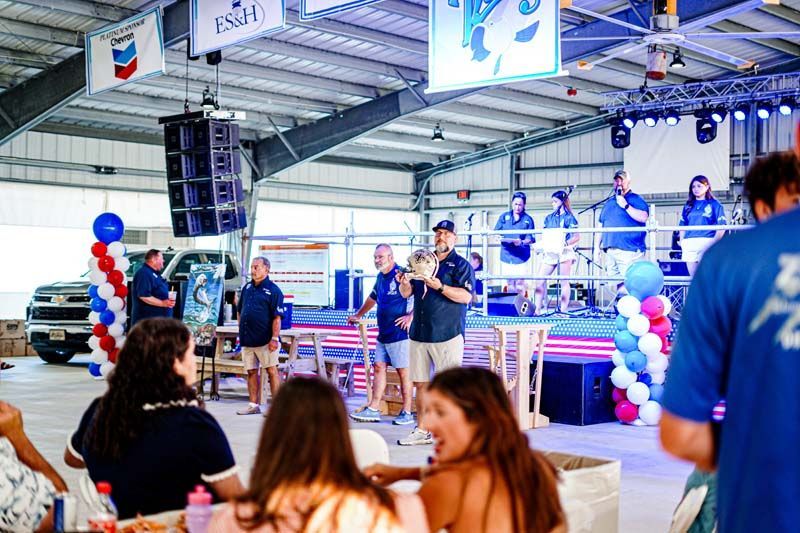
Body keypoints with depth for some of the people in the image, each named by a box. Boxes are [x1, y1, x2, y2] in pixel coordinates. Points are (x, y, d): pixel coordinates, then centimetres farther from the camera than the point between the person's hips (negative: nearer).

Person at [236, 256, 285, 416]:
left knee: (271, 371, -5)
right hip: (247, 339, 7)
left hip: (265, 340, -7)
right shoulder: (247, 288, 13)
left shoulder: (273, 290, -8)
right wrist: (241, 329, 13)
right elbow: (240, 310, 22)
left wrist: (275, 338, -19)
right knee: (252, 372, 10)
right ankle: (253, 405, 17)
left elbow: (277, 317, -13)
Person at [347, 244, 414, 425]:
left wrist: (411, 316, -23)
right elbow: (373, 298, 33)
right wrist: (358, 315, 41)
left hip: (399, 333, -9)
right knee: (379, 368, 6)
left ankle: (407, 413, 3)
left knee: (403, 371, -3)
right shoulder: (380, 277, 15)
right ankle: (373, 410, 9)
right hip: (383, 334, 9)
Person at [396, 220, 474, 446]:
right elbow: (407, 293, 17)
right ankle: (422, 431, 16)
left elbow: (466, 296, -14)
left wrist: (440, 287, -24)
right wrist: (405, 282, -5)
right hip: (419, 333, 6)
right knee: (420, 383, 8)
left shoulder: (461, 265, 0)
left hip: (447, 335, -6)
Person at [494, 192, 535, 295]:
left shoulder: (528, 219, 4)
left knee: (520, 284, -4)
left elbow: (531, 239, 0)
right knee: (509, 284, 5)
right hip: (506, 256, 2)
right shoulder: (504, 217, 11)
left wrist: (522, 242, -21)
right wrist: (500, 238, -13)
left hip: (521, 257, -2)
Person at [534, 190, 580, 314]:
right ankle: (537, 310, -2)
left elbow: (577, 237, -5)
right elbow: (544, 235, 18)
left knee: (564, 281, -3)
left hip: (564, 252, -5)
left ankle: (563, 310, -1)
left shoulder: (569, 218, 2)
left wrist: (566, 243, -20)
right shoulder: (549, 218, 17)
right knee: (540, 279, -3)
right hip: (550, 252, 5)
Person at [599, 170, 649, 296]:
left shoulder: (635, 199, 3)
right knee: (613, 285, 6)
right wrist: (598, 246, 19)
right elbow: (601, 226, 26)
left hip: (629, 251, -7)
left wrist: (626, 206, -13)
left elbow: (643, 217, -13)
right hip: (610, 251, 7)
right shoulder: (609, 203, 23)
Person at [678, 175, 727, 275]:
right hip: (689, 244, 5)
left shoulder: (714, 204, 5)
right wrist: (682, 242, 7)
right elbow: (682, 226, 21)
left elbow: (721, 227, -1)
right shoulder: (688, 205, 19)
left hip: (706, 243, -5)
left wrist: (714, 243, -12)